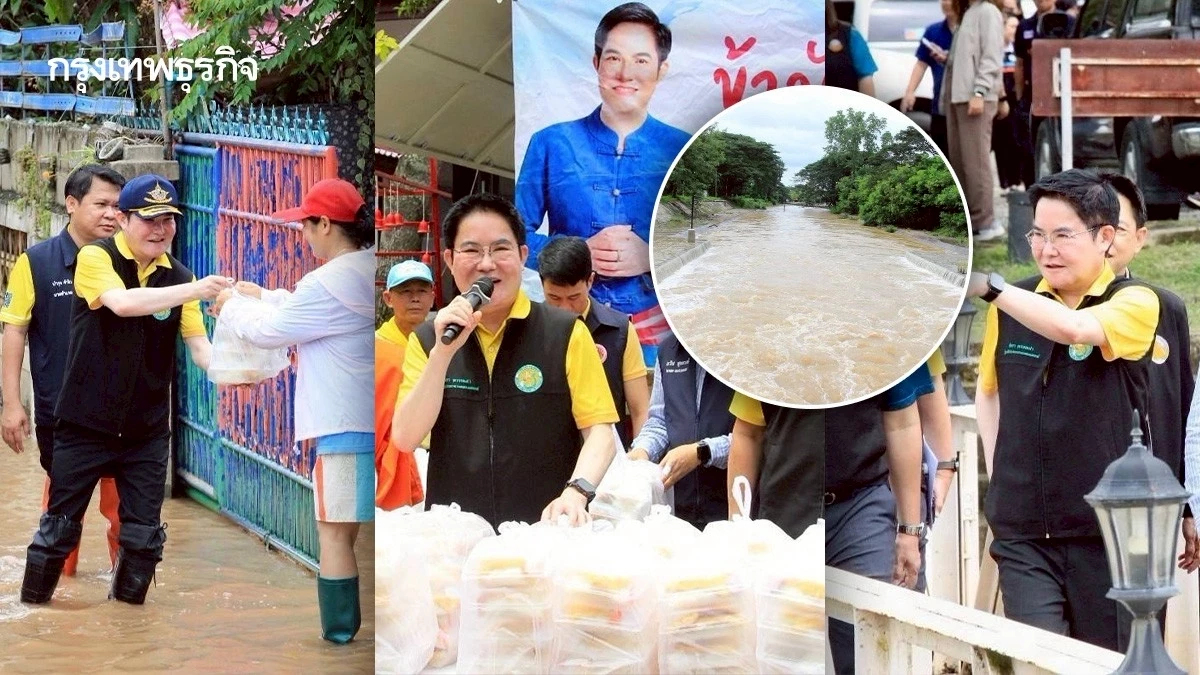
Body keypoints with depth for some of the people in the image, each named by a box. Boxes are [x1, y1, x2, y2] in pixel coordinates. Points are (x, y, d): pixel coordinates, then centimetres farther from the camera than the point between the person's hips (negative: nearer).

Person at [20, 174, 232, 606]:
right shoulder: (95, 258, -11)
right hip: (84, 425, -3)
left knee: (144, 537, 7)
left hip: (147, 429, 4)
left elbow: (199, 346, -4)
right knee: (59, 529, 5)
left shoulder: (178, 277, 1)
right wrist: (193, 291, -37)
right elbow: (122, 302, -30)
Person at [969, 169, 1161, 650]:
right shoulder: (1013, 304, 6)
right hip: (1024, 532, 3)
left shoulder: (1135, 302, -6)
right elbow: (987, 389, 21)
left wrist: (989, 286, -33)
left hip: (1107, 531, -2)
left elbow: (1074, 329, -28)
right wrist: (1000, 475, 11)